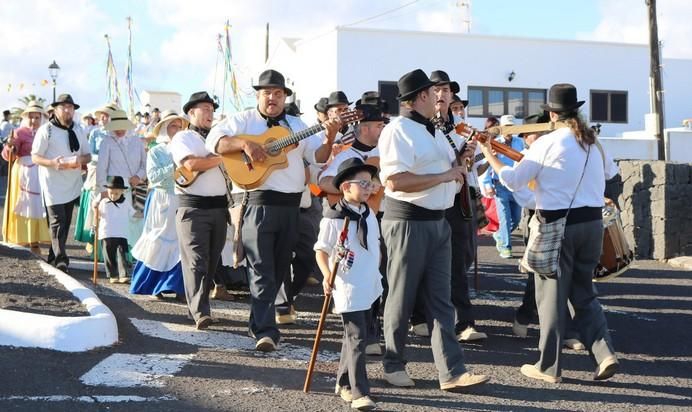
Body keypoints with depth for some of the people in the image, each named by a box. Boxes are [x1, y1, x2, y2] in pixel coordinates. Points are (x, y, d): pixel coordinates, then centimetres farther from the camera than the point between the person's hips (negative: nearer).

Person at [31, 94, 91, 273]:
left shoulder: (78, 130, 10)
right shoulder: (46, 130, -6)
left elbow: (88, 155, 14)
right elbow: (35, 157, -6)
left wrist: (80, 160, -10)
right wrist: (53, 163, -24)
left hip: (72, 184, 6)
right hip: (53, 183, -6)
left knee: (65, 222, 11)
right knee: (57, 221, -13)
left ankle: (54, 256, 22)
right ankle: (60, 259, -15)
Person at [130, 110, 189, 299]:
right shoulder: (155, 152, 4)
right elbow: (153, 177, -10)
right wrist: (173, 167, -15)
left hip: (183, 202, 2)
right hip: (162, 202, -2)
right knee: (159, 243, 1)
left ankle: (179, 288, 1)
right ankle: (152, 286, 13)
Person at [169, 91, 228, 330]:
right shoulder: (183, 138, 2)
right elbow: (191, 163, -16)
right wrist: (221, 158, -8)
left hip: (219, 205, 7)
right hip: (193, 206, -6)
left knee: (212, 261, 9)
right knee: (196, 261, -12)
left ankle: (199, 305, 20)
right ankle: (200, 313, -18)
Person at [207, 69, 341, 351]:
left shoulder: (297, 126, 17)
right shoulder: (243, 121, 5)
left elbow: (318, 157, 10)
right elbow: (214, 141, -8)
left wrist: (330, 137, -9)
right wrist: (245, 143, -21)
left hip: (290, 205, 5)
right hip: (256, 202, -5)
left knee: (279, 269, 12)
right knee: (261, 269, -12)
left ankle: (258, 321, 28)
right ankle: (266, 331, -15)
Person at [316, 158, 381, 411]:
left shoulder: (369, 215, 10)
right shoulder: (333, 219, -13)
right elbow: (321, 251, -10)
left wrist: (376, 274, 20)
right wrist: (327, 276, -23)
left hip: (369, 288, 8)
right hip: (347, 289, -8)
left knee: (355, 336, 17)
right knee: (357, 339, -11)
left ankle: (344, 383, 30)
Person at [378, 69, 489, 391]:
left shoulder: (435, 132, 18)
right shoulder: (398, 131, -11)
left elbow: (448, 177, 26)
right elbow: (396, 181, -23)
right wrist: (444, 175, -18)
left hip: (438, 221, 8)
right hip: (407, 222, -8)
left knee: (440, 300, 5)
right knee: (401, 299, 3)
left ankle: (452, 372, 4)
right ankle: (393, 365, 18)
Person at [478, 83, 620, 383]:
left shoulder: (547, 143, -11)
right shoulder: (593, 142, 7)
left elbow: (513, 180, -7)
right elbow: (610, 171, 27)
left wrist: (489, 155, 5)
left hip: (557, 225, -5)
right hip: (592, 223, 5)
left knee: (552, 296, 5)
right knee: (584, 293, 16)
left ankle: (549, 366, 11)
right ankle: (604, 354, 2)